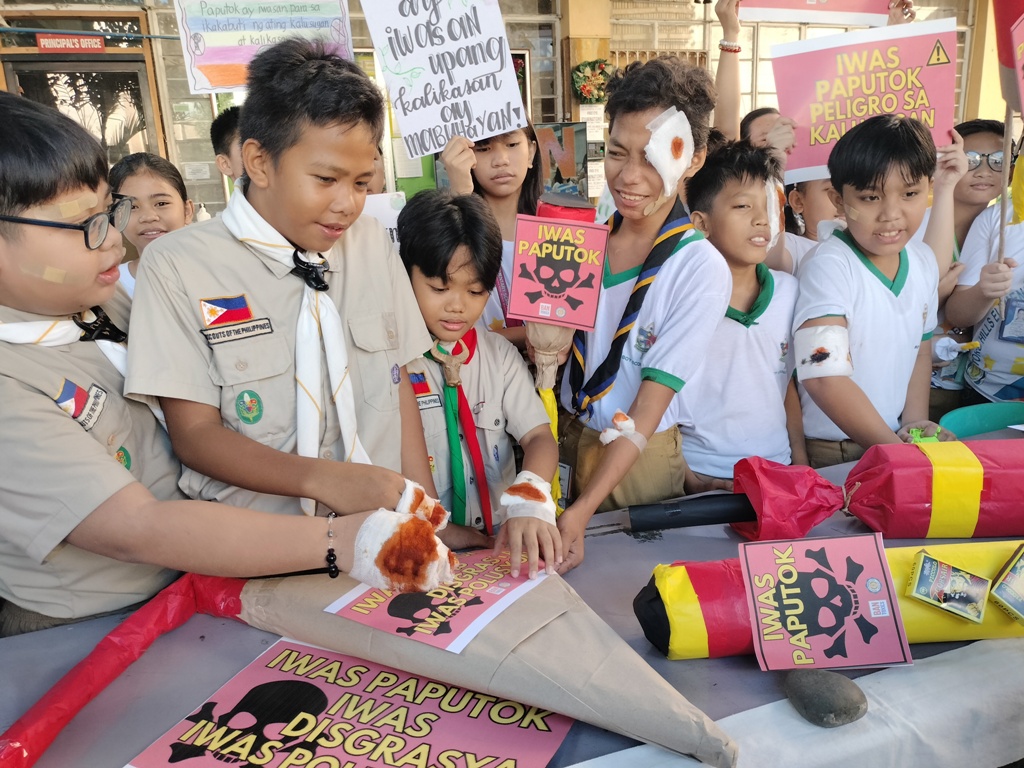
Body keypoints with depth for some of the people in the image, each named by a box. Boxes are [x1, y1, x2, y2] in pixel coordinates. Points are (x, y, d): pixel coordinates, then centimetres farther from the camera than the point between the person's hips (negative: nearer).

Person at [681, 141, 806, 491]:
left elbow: (787, 384, 15)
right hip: (703, 479, -4)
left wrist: (800, 460, 9)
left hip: (778, 472, 4)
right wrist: (687, 478, -10)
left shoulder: (788, 291, 6)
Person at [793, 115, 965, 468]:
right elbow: (824, 377, -24)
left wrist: (915, 420, 5)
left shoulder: (924, 262, 5)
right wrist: (895, 449, -19)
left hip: (897, 435, 6)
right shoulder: (828, 267, -18)